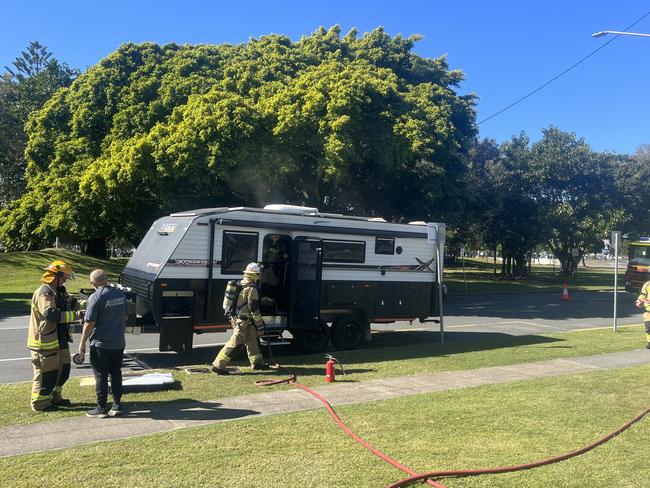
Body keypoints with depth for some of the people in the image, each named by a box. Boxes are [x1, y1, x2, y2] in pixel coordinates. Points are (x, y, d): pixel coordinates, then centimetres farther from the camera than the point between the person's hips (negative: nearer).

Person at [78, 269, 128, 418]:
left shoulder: (95, 297, -16)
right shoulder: (120, 294, 5)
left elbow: (89, 323, -16)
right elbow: (125, 316, 15)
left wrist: (82, 343, -6)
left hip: (101, 344, -6)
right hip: (119, 343, 6)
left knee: (101, 376, 4)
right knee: (116, 373, 14)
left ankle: (102, 408, 12)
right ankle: (117, 405, 19)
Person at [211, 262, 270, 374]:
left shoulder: (240, 285, 13)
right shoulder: (251, 288, -15)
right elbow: (254, 308, -17)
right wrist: (260, 325, -12)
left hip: (236, 318, 10)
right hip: (243, 321, -10)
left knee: (252, 341, 17)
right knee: (235, 343, -9)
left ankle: (257, 362, 27)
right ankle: (218, 365, -8)